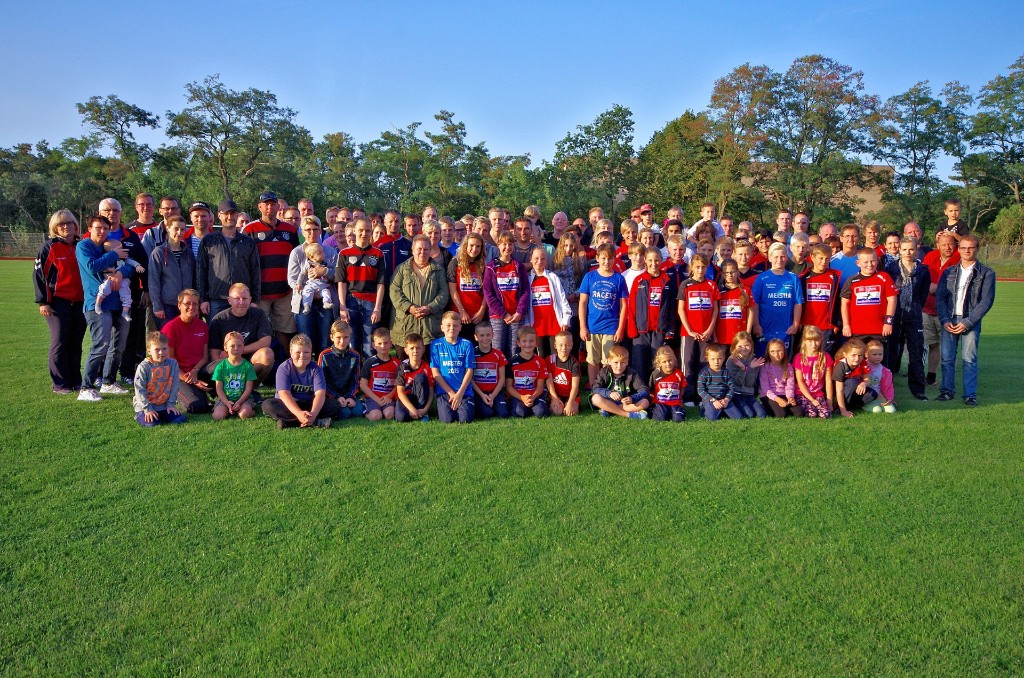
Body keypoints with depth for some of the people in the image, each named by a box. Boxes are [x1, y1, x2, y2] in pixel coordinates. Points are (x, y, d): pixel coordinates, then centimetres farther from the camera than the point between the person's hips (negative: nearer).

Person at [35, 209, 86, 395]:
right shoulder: (50, 247, -2)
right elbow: (38, 274, -4)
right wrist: (42, 302, -10)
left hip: (80, 301, 4)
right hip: (58, 301, -4)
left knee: (76, 344, 8)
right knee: (60, 343, -2)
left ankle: (75, 381, 17)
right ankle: (59, 384, 4)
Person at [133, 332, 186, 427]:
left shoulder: (172, 364, -3)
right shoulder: (143, 367, -12)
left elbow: (174, 386, 1)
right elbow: (140, 390, -11)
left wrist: (171, 404, -3)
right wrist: (147, 409, -14)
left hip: (164, 405, 4)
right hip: (145, 405, -3)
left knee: (180, 420, -11)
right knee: (152, 423, -24)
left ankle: (160, 416, 17)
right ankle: (140, 415, 10)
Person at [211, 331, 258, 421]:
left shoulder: (247, 366, 1)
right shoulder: (220, 366, 2)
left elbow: (249, 388, -2)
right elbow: (219, 389, 0)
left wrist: (239, 402, -16)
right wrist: (227, 403, -16)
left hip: (243, 398, -1)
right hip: (225, 399, 2)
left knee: (244, 414, -31)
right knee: (218, 416, -24)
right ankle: (228, 410, 5)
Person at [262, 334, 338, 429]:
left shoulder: (315, 369, -6)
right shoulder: (284, 368, -10)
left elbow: (320, 393, -19)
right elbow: (284, 393, -23)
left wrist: (313, 413, -39)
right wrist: (299, 413, -39)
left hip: (310, 405, 1)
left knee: (334, 404, -21)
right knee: (267, 405, -30)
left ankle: (288, 420, -30)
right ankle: (316, 422, -36)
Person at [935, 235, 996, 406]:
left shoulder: (986, 273, 3)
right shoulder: (948, 272, 13)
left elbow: (986, 301, -4)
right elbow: (940, 297, 8)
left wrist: (967, 322, -12)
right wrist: (945, 320, -6)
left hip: (970, 322, -3)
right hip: (949, 320, 3)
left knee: (969, 359, -5)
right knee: (947, 357, 1)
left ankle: (970, 395, -1)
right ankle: (947, 390, 10)